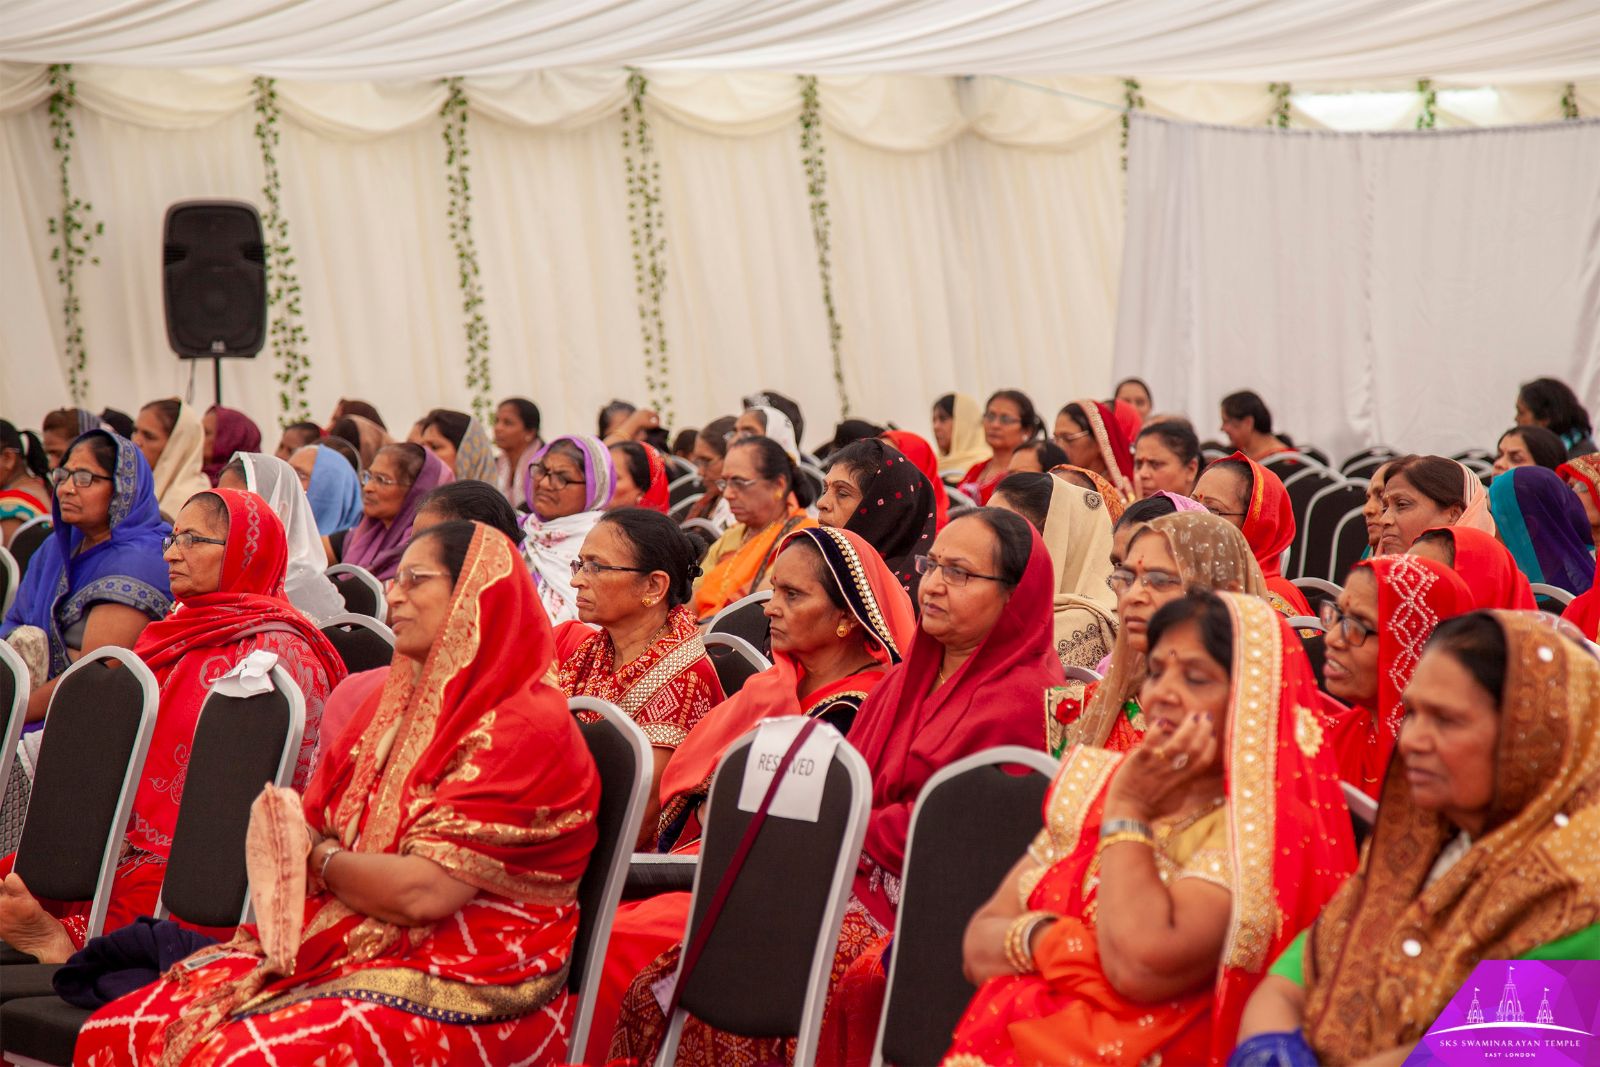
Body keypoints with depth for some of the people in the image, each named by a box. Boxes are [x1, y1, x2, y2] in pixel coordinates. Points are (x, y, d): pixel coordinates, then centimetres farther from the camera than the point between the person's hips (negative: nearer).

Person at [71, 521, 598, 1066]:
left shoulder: (525, 726, -11)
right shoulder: (394, 704, 18)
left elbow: (423, 891, -19)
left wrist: (317, 858, -2)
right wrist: (289, 833, -7)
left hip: (462, 992, -8)